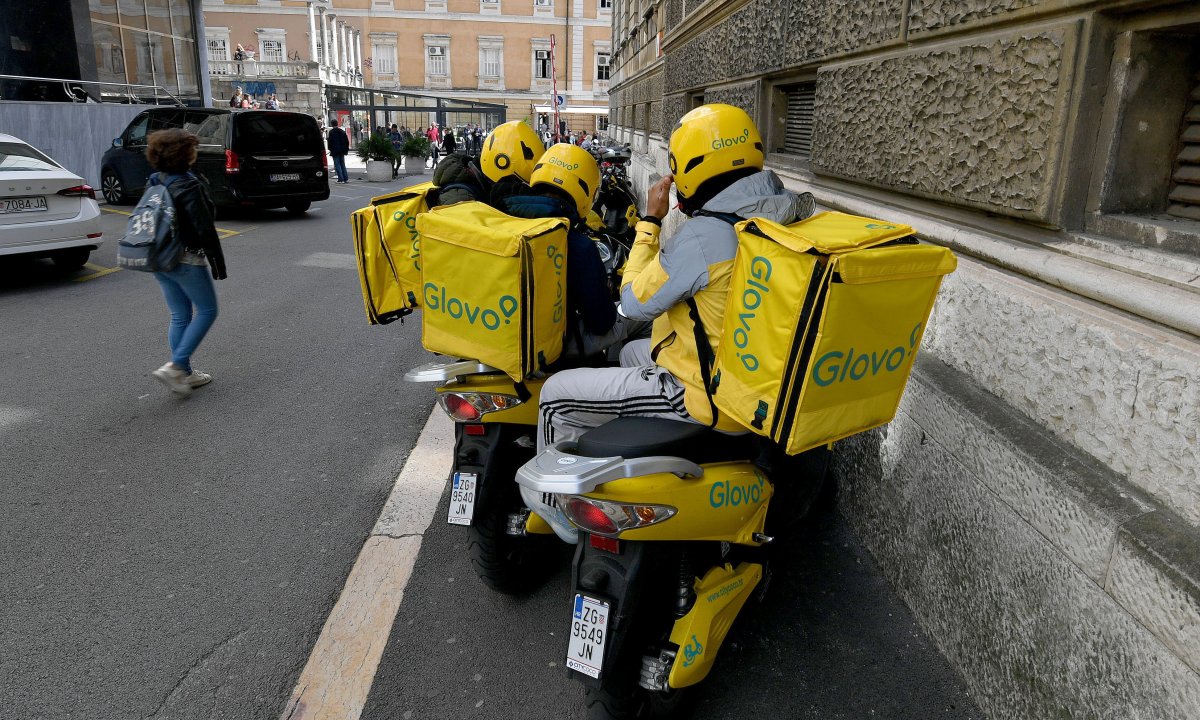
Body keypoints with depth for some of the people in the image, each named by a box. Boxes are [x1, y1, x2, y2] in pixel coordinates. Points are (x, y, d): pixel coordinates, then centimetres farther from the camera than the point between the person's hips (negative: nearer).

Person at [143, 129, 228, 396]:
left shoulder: (155, 182, 8)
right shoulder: (188, 186, -17)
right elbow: (205, 229, -18)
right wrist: (217, 261, -11)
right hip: (187, 260, -8)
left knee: (180, 316, 14)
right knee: (207, 311, 5)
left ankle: (185, 374, 19)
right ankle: (175, 366, -3)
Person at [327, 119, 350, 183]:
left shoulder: (331, 132, -9)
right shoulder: (342, 131, 9)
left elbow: (330, 141, -11)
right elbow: (347, 141, 11)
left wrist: (330, 149, -2)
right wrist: (346, 149, 16)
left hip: (335, 151, -6)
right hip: (342, 151, 6)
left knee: (337, 165, -2)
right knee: (342, 164, 13)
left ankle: (340, 179, -7)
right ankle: (346, 178, 10)